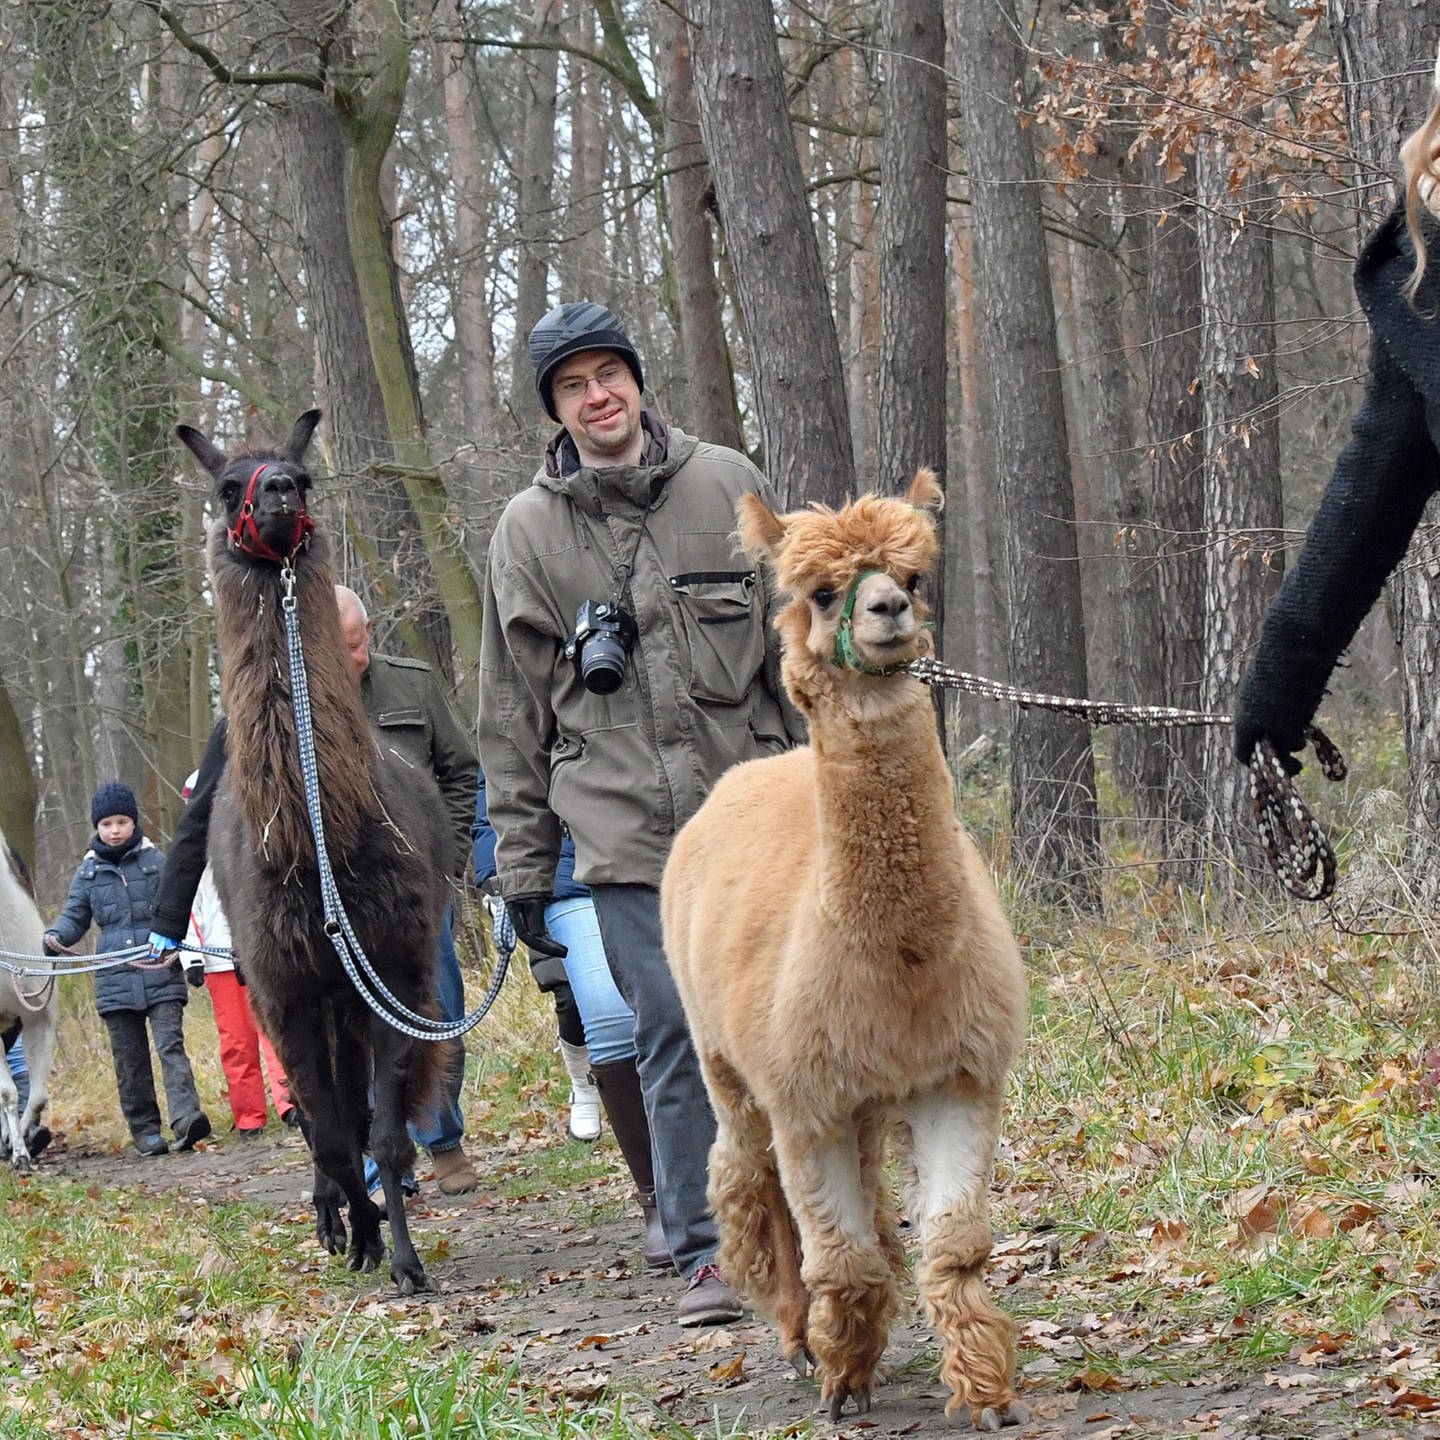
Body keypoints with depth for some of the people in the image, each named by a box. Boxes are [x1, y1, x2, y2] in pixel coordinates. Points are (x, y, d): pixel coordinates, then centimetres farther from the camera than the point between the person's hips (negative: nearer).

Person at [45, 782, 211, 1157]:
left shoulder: (155, 861, 3)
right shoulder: (89, 870, 11)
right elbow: (76, 915, 17)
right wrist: (56, 935, -5)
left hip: (161, 975, -3)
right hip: (115, 981, 3)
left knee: (170, 1045, -15)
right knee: (130, 1060, 6)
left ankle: (186, 1117, -25)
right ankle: (145, 1130, 13)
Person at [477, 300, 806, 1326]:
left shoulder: (726, 485, 6)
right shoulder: (528, 530, 7)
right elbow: (512, 712, 10)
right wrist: (522, 861, 7)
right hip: (624, 828, 0)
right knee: (674, 1037, -5)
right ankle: (706, 1253, 1)